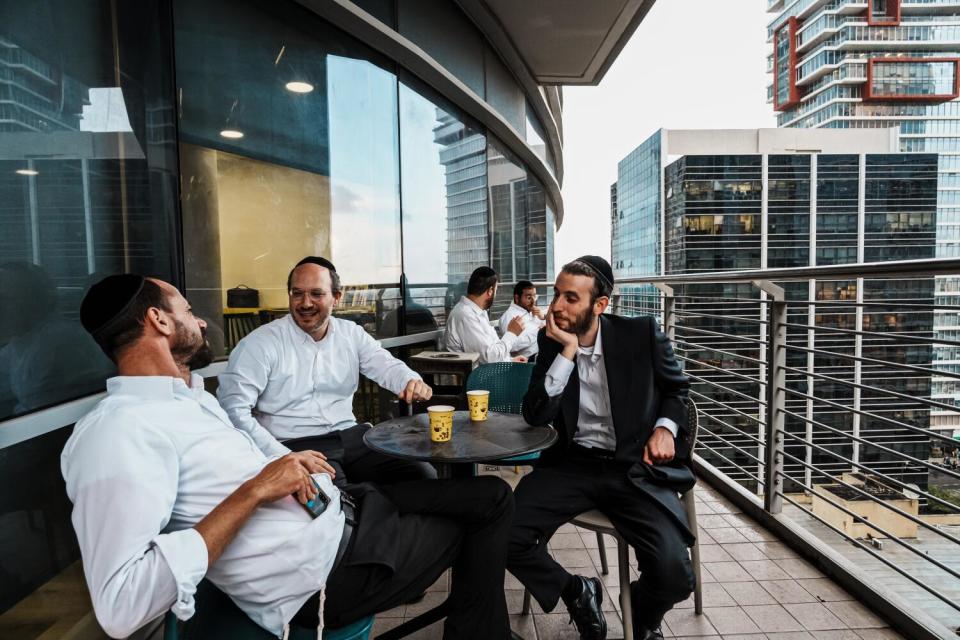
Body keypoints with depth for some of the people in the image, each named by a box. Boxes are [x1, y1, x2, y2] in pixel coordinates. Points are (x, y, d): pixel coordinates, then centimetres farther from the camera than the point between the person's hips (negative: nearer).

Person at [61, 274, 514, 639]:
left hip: (342, 510, 9)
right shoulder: (118, 429, -20)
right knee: (477, 522, 7)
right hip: (328, 564, -9)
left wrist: (285, 465, -1)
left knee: (491, 498, 8)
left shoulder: (189, 395, 11)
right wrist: (255, 491, -27)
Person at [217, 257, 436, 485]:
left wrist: (412, 381, -21)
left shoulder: (352, 334, 9)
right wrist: (282, 457, -21)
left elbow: (387, 366, 5)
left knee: (423, 476, -11)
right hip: (295, 445, -4)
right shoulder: (260, 343, -5)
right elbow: (233, 408, -10)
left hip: (350, 434, 5)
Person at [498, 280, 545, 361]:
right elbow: (513, 345, -23)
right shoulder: (509, 315, -8)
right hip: (530, 360, -8)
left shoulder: (532, 312, 16)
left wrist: (543, 318, 1)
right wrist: (537, 331, -14)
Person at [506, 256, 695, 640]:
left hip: (634, 467, -1)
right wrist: (566, 351, -16)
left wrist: (665, 427, -5)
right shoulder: (551, 341, 1)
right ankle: (577, 593, 12)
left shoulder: (641, 334, -3)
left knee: (673, 574, -22)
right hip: (572, 464, 2)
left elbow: (677, 387, 15)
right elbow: (535, 417, -9)